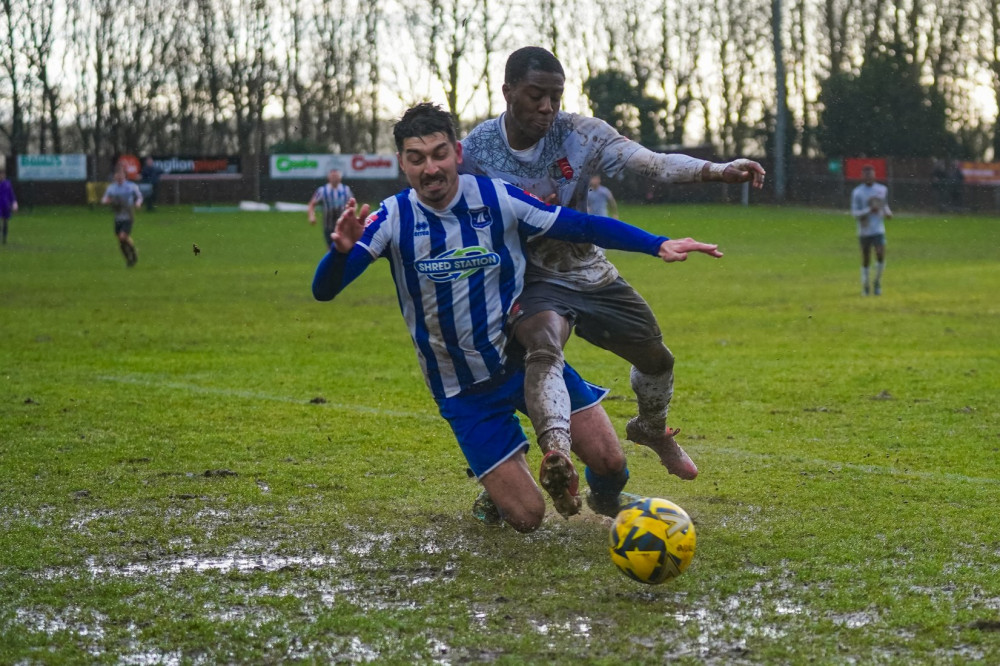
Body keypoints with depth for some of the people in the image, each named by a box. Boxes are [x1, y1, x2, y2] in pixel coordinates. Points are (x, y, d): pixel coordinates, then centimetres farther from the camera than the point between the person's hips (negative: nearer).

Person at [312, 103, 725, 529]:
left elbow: (581, 226, -8)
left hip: (526, 359, 1)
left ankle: (607, 498, 32)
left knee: (610, 463, -7)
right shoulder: (392, 219, -13)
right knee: (527, 518, -5)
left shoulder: (496, 199, -12)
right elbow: (323, 290, -20)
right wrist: (342, 250, -42)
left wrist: (658, 245, -18)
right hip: (463, 392, -1)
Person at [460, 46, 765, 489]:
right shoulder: (475, 151, -16)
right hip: (533, 282, -4)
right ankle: (556, 451, -59)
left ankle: (652, 430, 53)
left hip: (591, 273, 4)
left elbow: (652, 163, -26)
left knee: (656, 358, 19)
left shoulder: (578, 134, -14)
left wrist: (715, 170, -42)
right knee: (543, 343, -38)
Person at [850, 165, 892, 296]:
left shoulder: (882, 190, 6)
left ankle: (877, 282, 6)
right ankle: (866, 286, 18)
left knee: (881, 254, -15)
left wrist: (887, 212, -2)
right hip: (864, 231, -2)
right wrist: (869, 210, -22)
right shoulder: (857, 193, -5)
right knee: (865, 260, 3)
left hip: (879, 230, 2)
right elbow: (854, 213, -8)